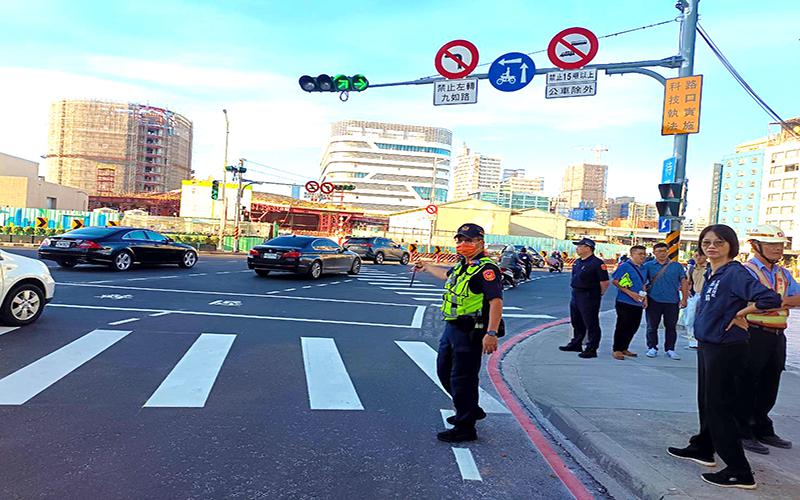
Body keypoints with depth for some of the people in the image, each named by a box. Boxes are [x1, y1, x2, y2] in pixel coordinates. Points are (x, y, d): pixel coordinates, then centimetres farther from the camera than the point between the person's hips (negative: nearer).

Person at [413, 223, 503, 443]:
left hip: (470, 332, -10)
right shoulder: (462, 265, 13)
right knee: (444, 371, 21)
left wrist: (491, 333, -34)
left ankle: (465, 428, 10)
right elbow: (447, 275, 37)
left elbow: (496, 301, -25)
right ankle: (470, 410, 37)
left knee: (462, 379, -4)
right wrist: (426, 267, 52)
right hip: (452, 328, 10)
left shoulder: (486, 269, -16)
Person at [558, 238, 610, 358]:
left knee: (591, 324, -1)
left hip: (589, 298, -9)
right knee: (576, 322, 19)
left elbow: (605, 282, -17)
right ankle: (576, 344, 34)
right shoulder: (578, 262, 11)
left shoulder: (597, 263, -16)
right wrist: (575, 293, 17)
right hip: (576, 295, 9)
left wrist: (598, 295, -7)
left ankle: (591, 349, 5)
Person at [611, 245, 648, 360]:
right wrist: (630, 293, -17)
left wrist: (645, 297, 9)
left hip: (638, 304, 7)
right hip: (625, 303, -7)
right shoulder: (625, 266, -9)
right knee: (622, 327, -2)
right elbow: (614, 281, -14)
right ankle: (616, 350, 8)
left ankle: (624, 348, 24)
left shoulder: (642, 268, 14)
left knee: (633, 327, 11)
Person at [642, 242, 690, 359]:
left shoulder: (676, 266, 6)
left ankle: (670, 349, 17)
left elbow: (684, 282, 5)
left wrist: (684, 298, -1)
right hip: (653, 300, -1)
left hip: (672, 301, 1)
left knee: (671, 326, 7)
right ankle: (652, 348, 18)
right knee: (652, 326, 6)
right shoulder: (648, 266, 2)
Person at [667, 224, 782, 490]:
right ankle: (703, 449, 38)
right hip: (707, 345, 9)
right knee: (706, 401, 21)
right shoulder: (712, 274, 9)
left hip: (726, 349, -9)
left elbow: (770, 299, -30)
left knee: (719, 407, -3)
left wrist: (740, 313, -17)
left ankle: (740, 472, 8)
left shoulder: (735, 272, -18)